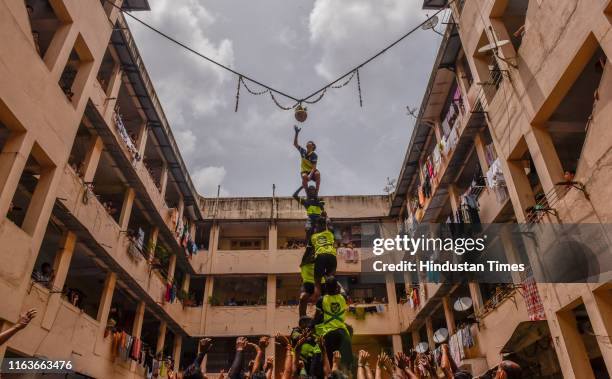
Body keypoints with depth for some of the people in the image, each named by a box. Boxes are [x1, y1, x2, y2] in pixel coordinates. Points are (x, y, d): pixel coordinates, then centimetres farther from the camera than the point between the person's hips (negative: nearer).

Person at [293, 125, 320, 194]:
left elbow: (314, 167, -19)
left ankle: (316, 191, -27)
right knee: (304, 176, -34)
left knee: (317, 173, -36)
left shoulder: (314, 155, -12)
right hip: (304, 172, 2)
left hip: (312, 172, -2)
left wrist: (310, 175, -36)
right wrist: (296, 133, -15)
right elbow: (295, 144, -5)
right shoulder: (303, 151, 1)